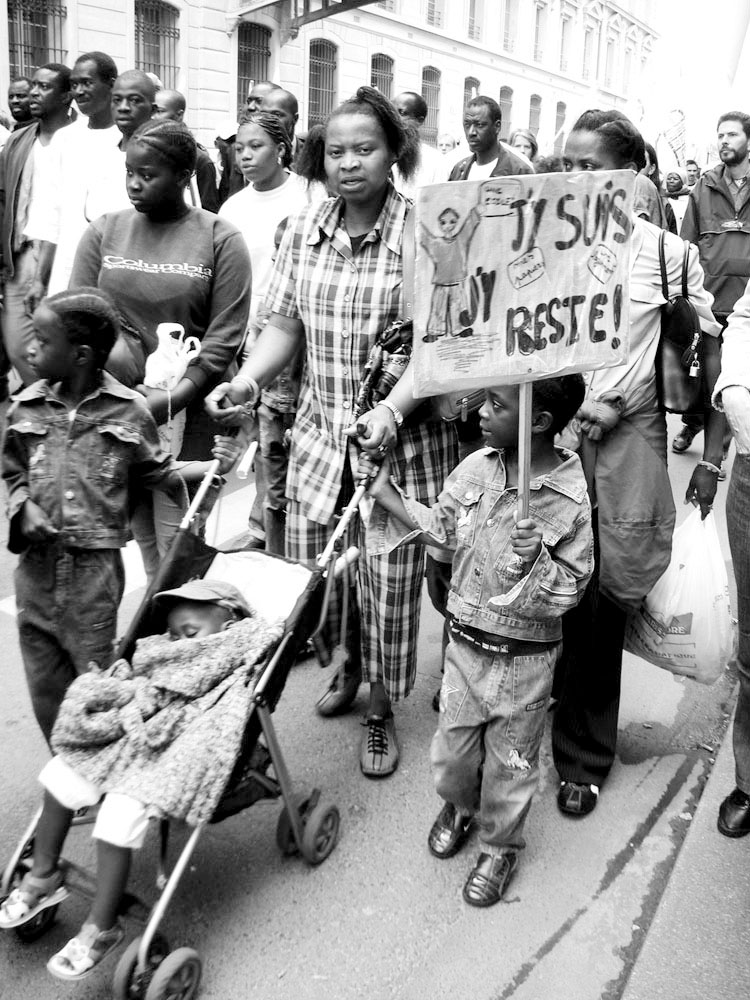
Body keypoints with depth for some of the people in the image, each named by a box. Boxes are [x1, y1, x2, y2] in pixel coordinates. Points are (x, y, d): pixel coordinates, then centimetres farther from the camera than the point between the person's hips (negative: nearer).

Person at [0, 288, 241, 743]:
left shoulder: (128, 410, -6)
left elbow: (158, 473, 5)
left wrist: (217, 466, -4)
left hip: (95, 565, -3)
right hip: (38, 563, 4)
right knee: (45, 684, 12)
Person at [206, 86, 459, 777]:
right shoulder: (303, 232, 5)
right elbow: (285, 325, 9)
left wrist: (391, 410, -27)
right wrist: (246, 382, -8)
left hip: (401, 438, -4)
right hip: (320, 430, 5)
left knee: (390, 579, 4)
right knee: (309, 566, 10)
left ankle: (382, 709, 28)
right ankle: (351, 664, 42)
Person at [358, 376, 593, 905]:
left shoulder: (574, 497, -21)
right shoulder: (475, 468, -7)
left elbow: (571, 589, -16)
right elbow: (442, 527, 9)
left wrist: (535, 563, -34)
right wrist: (387, 494, 4)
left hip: (525, 658, -4)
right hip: (465, 642, 4)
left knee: (510, 760, 15)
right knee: (452, 744, 21)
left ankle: (500, 848, 42)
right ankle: (460, 805, 54)